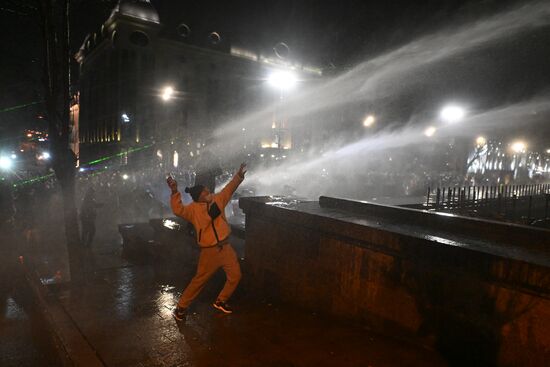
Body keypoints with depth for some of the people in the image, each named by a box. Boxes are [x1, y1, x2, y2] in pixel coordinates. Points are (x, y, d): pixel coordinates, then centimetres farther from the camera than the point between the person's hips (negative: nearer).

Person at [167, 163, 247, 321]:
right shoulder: (194, 209, -11)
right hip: (210, 251, -5)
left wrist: (239, 175, -4)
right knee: (199, 280, 5)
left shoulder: (218, 199, 3)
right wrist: (175, 191, -37)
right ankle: (181, 307, 23)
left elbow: (229, 188, 7)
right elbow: (178, 210, -28)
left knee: (235, 275, 10)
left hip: (226, 247, 6)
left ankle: (220, 301, 31)